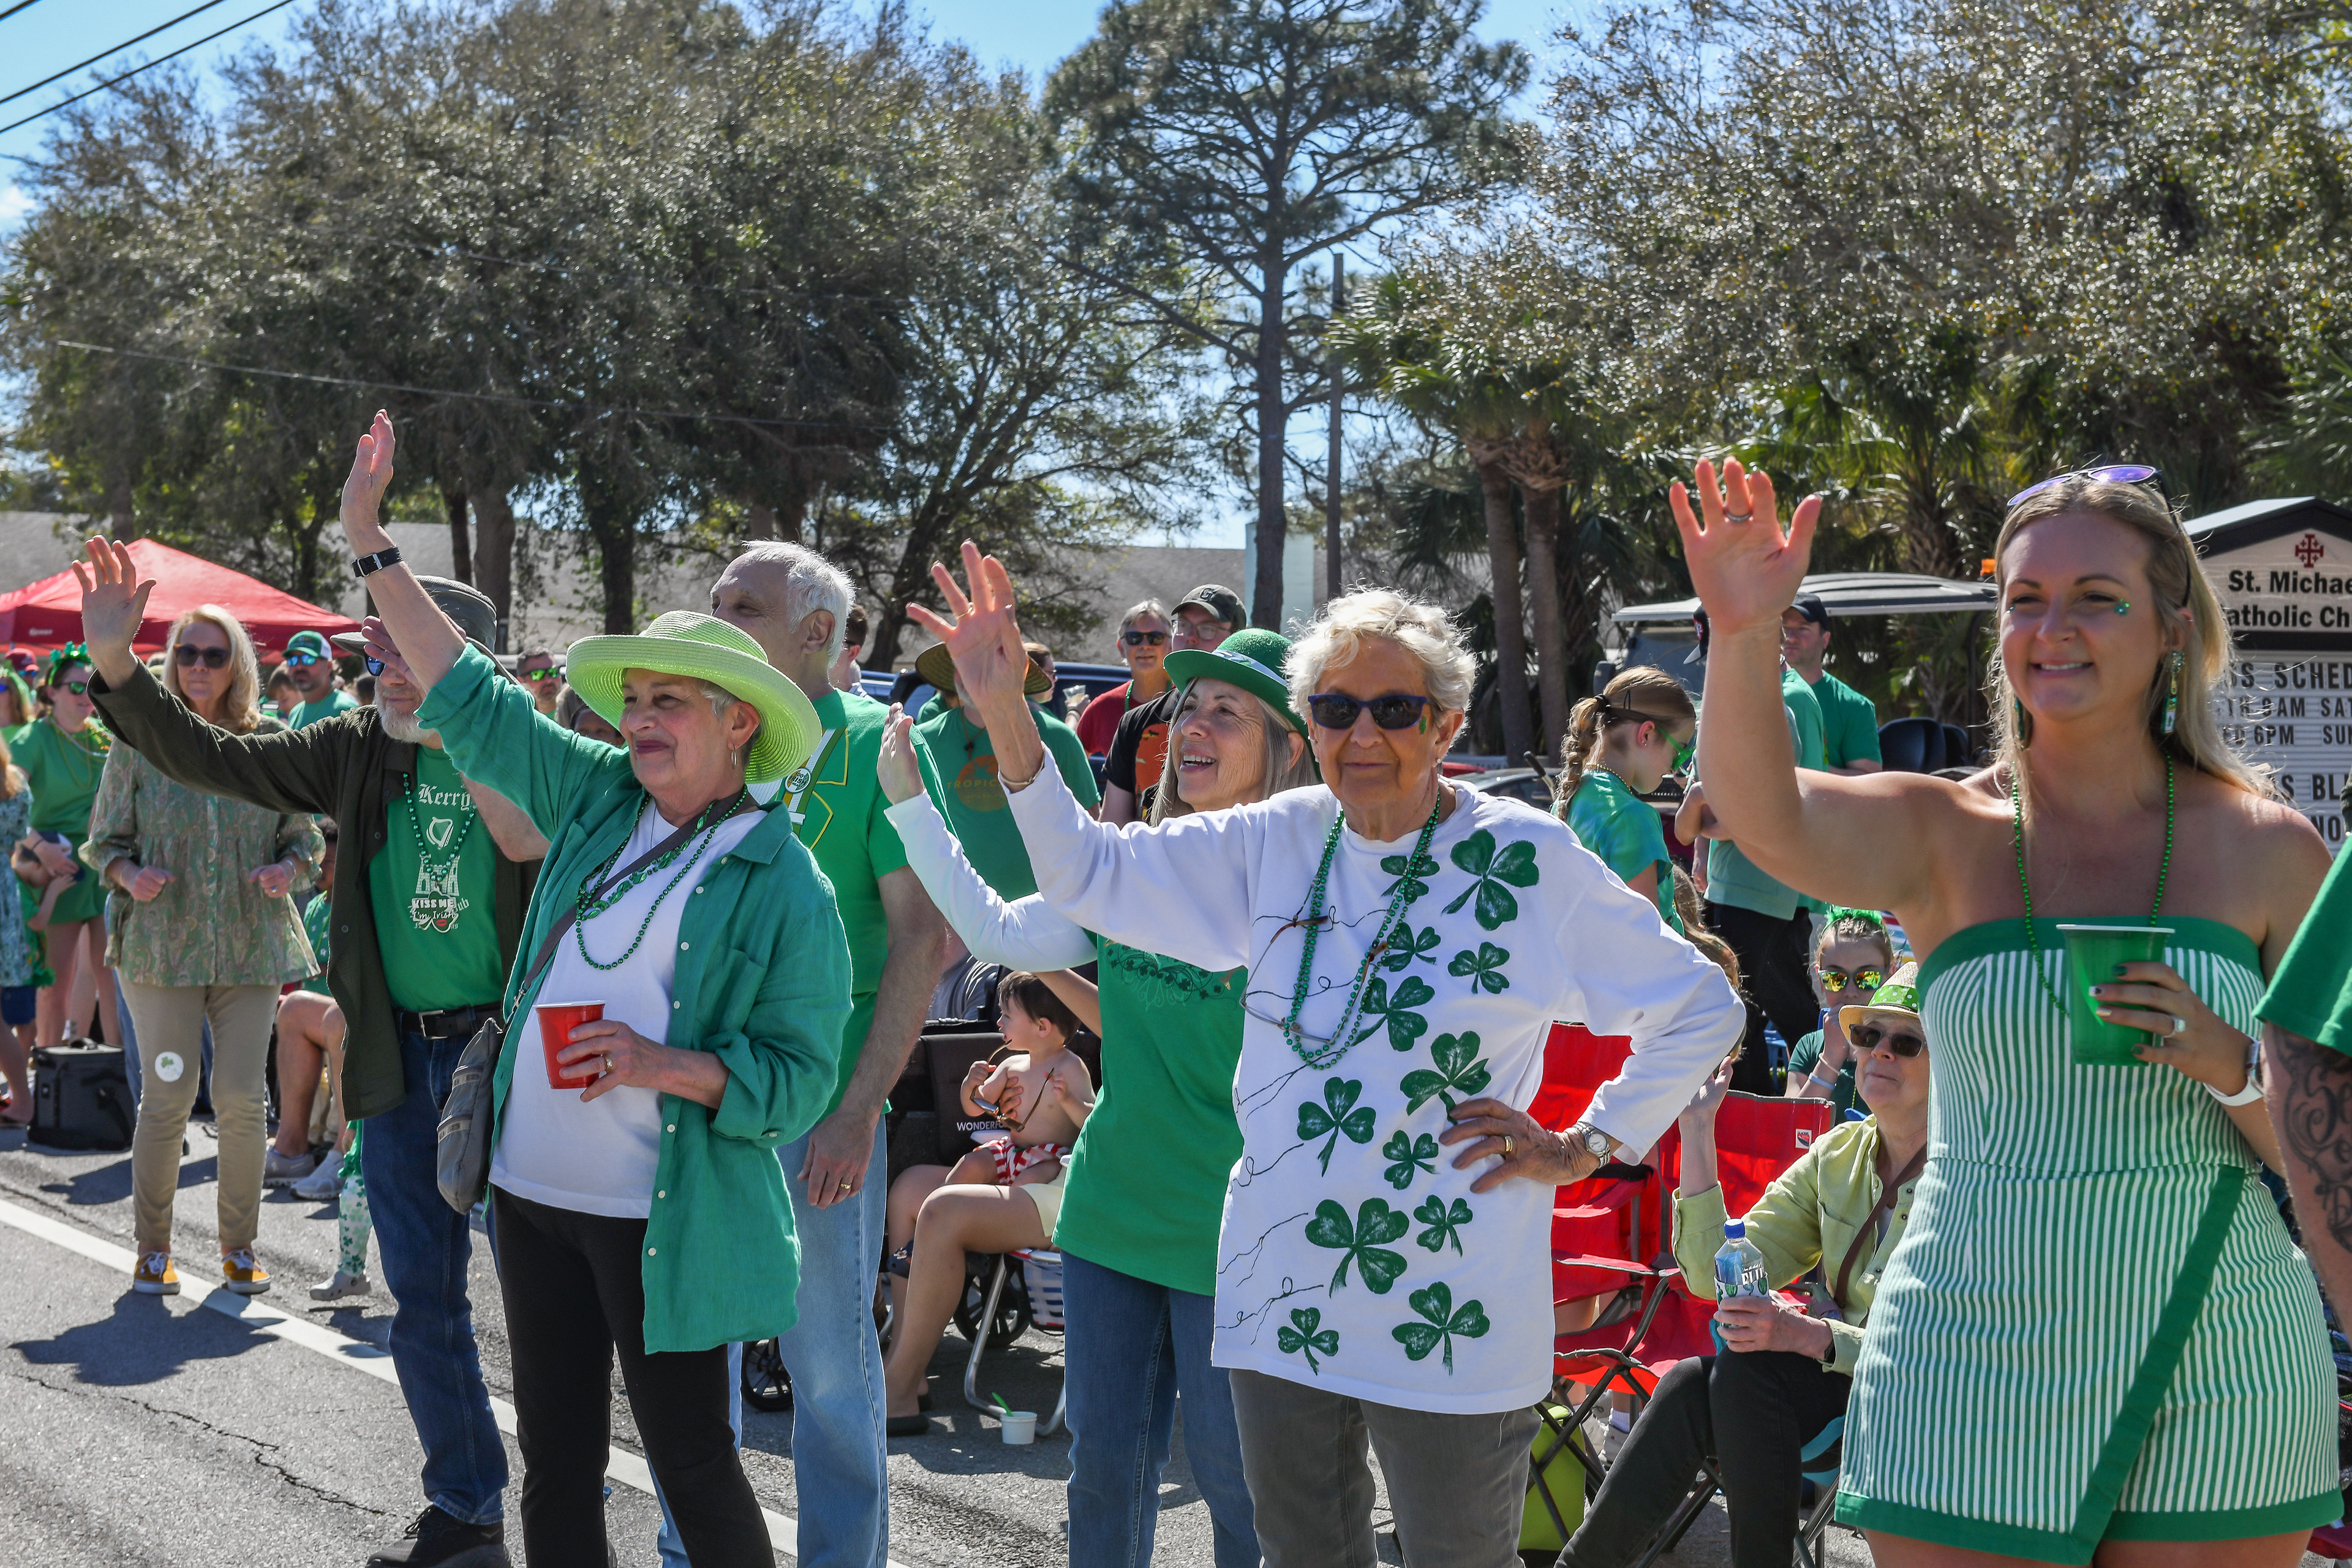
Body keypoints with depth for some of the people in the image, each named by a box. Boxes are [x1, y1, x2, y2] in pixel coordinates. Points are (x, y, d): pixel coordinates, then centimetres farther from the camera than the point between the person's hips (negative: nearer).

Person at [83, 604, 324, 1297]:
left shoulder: (272, 741, 4)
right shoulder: (140, 740, 1)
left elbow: (305, 834, 11)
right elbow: (104, 840, 7)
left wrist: (289, 869, -10)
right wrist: (129, 876, -13)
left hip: (251, 946, 1)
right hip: (162, 943, -1)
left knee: (243, 1098, 0)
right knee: (167, 1097, -1)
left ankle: (239, 1248, 16)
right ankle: (152, 1250, 14)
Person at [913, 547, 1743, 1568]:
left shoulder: (1527, 859, -6)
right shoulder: (1277, 844, 5)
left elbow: (1699, 1009, 2)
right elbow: (1088, 871, 4)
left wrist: (1585, 1147, -4)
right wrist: (1004, 711, -7)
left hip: (1449, 1320, -4)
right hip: (1283, 1297, 4)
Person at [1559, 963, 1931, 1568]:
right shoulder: (1838, 1154, 8)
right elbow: (1716, 1270, 1)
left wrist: (1811, 1335, -31)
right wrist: (1698, 1128, -6)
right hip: (1839, 1382, 5)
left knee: (1744, 1370, -28)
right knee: (1690, 1386, -23)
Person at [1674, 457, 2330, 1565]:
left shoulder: (2268, 851, 2)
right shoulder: (1943, 833, 1)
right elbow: (1761, 814, -21)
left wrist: (2231, 1065, -17)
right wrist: (1743, 632, -37)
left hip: (2215, 1381, 0)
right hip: (1971, 1355, 0)